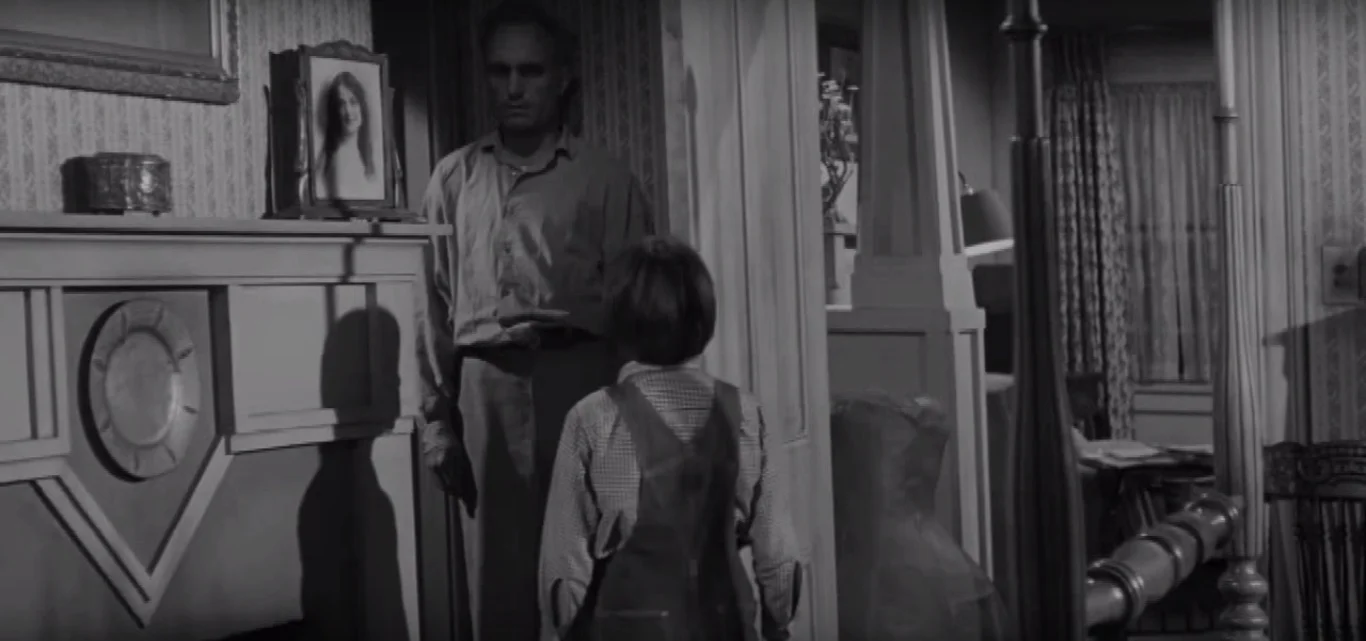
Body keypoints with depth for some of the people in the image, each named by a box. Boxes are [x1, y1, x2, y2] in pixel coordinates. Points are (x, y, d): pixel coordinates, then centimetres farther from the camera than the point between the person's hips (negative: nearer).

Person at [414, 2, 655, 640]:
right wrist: (437, 416, 7)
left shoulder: (605, 178, 6)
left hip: (578, 377, -2)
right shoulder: (453, 179, 13)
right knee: (497, 575, 6)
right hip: (486, 385, 2)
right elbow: (437, 302, 11)